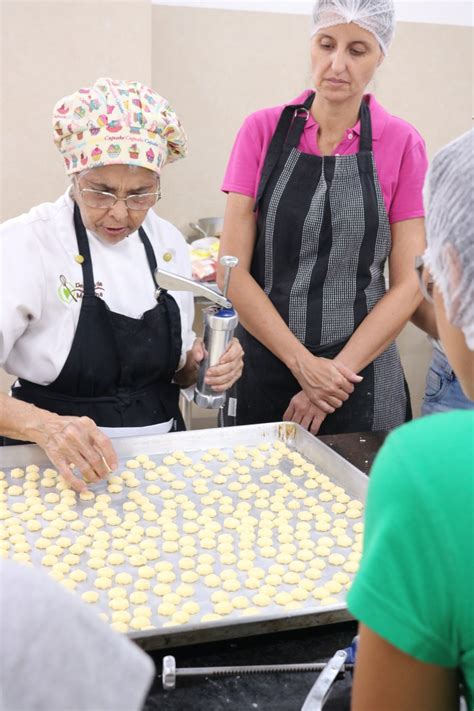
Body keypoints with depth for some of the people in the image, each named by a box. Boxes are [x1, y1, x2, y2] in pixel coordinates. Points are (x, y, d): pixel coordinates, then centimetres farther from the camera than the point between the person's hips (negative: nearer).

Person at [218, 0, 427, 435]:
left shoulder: (402, 144, -4)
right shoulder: (263, 131, -2)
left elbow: (408, 283, -4)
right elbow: (233, 269, -5)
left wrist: (336, 373, -12)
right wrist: (302, 362, -13)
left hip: (360, 373, -1)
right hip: (264, 365, 1)